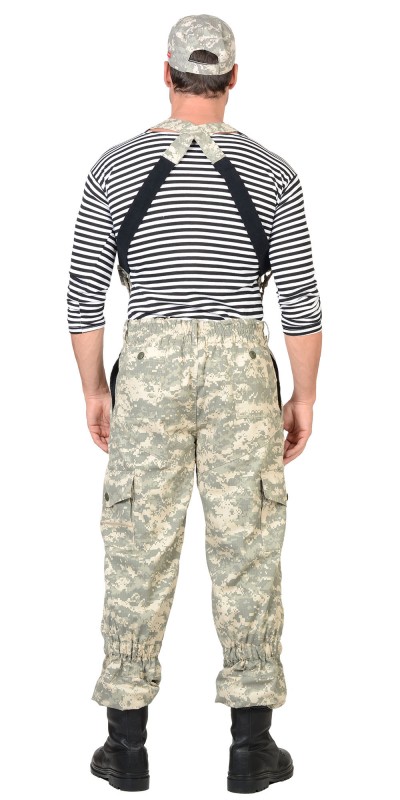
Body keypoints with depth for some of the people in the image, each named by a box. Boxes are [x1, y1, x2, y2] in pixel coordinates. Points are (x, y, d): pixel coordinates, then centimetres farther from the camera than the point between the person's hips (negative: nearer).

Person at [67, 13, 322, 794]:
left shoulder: (116, 166, 0)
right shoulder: (270, 171, -1)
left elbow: (83, 293, -1)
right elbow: (300, 298, -3)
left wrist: (92, 390, 10)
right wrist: (306, 396, 7)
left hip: (149, 367, 1)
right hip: (241, 370, 0)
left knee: (139, 551, 6)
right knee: (246, 550, 5)